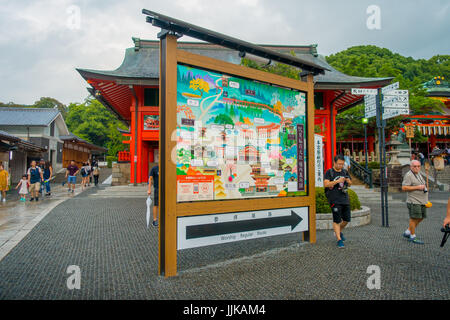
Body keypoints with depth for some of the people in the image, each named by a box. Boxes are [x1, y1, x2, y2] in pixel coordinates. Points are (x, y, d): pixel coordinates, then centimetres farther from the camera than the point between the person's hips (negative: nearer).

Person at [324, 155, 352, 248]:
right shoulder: (329, 172, -4)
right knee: (337, 220, -4)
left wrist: (348, 180, -7)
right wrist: (337, 181, -24)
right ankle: (339, 240, 3)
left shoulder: (345, 172, 12)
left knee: (347, 219, 10)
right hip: (334, 200, -5)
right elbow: (326, 184, -15)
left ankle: (339, 232, 36)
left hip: (345, 199, 5)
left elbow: (350, 184, 16)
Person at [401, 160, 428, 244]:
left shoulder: (418, 174, 15)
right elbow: (404, 187, -20)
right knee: (414, 218, -3)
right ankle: (413, 237, 8)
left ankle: (407, 232, 22)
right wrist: (417, 187, -21)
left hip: (422, 201, 9)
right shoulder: (408, 175, -13)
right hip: (414, 201, -9)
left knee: (420, 218, 12)